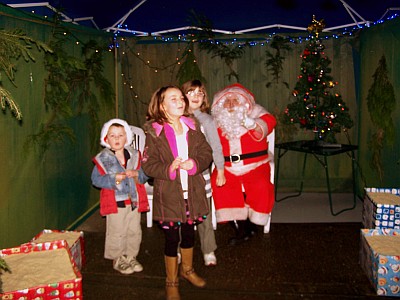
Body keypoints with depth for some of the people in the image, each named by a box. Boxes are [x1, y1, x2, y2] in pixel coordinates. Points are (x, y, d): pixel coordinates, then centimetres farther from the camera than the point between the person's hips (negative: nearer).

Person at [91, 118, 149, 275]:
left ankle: (131, 257, 33)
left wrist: (136, 174, -17)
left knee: (134, 231, 14)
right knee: (117, 233, 7)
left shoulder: (134, 155, 3)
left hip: (134, 201, 4)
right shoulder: (102, 158, -7)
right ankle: (117, 260, 25)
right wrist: (114, 178, -22)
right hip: (115, 202, -4)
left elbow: (144, 175, 5)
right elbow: (96, 179, -11)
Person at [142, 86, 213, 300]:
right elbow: (148, 165, -12)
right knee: (172, 239, 8)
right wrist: (169, 169, -28)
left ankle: (187, 270, 46)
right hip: (168, 195, -4)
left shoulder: (193, 127, 3)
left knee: (188, 234, 21)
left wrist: (195, 164, -17)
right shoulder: (154, 132, -10)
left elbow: (206, 153, 3)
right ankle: (171, 282, 29)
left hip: (192, 192, 4)